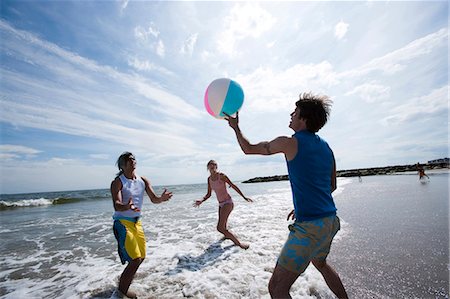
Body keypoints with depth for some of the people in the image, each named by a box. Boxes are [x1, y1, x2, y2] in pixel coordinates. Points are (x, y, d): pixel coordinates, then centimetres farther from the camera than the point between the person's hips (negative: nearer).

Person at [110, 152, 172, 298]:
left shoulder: (143, 180, 2)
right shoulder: (118, 182, -13)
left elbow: (154, 199, -3)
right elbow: (116, 205, -24)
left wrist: (162, 198, -25)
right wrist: (127, 207, -46)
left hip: (137, 222, 6)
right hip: (123, 222, -6)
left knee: (141, 257, 17)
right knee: (136, 259, -10)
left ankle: (127, 276, 44)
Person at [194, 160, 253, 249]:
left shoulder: (221, 175, -12)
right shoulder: (209, 179, 6)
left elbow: (233, 186, -7)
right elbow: (208, 194, 12)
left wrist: (244, 197, -5)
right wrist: (201, 201, -6)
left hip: (228, 202, -7)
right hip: (221, 204, 7)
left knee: (220, 228, -18)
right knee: (223, 227, 21)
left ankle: (238, 243, -6)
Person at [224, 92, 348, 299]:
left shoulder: (290, 143, -12)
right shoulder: (326, 147, 10)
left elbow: (249, 149, 0)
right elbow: (332, 186, 18)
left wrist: (235, 127, 15)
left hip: (309, 226, -9)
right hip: (331, 221, 9)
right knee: (320, 263, 36)